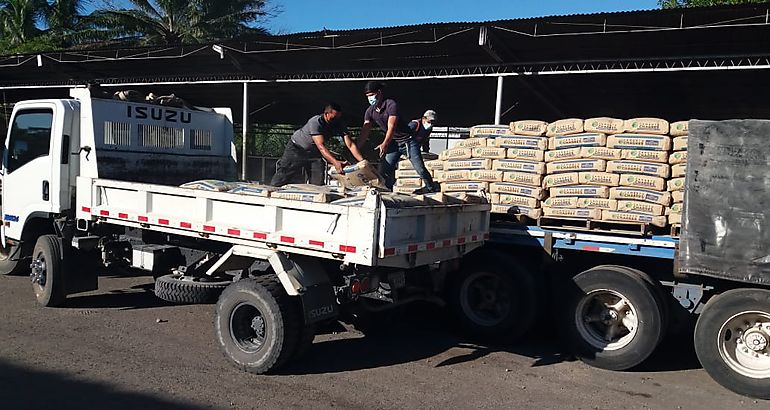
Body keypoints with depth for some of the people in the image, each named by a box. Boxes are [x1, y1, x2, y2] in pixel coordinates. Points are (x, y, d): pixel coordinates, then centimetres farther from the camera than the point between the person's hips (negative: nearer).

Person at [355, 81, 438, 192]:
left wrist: (384, 144, -44)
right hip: (393, 143, 6)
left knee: (420, 169, -5)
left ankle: (433, 190, 11)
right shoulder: (370, 111, -1)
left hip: (408, 141, -6)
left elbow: (391, 127, -29)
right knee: (384, 170, -4)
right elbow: (365, 131, -8)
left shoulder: (391, 104, -19)